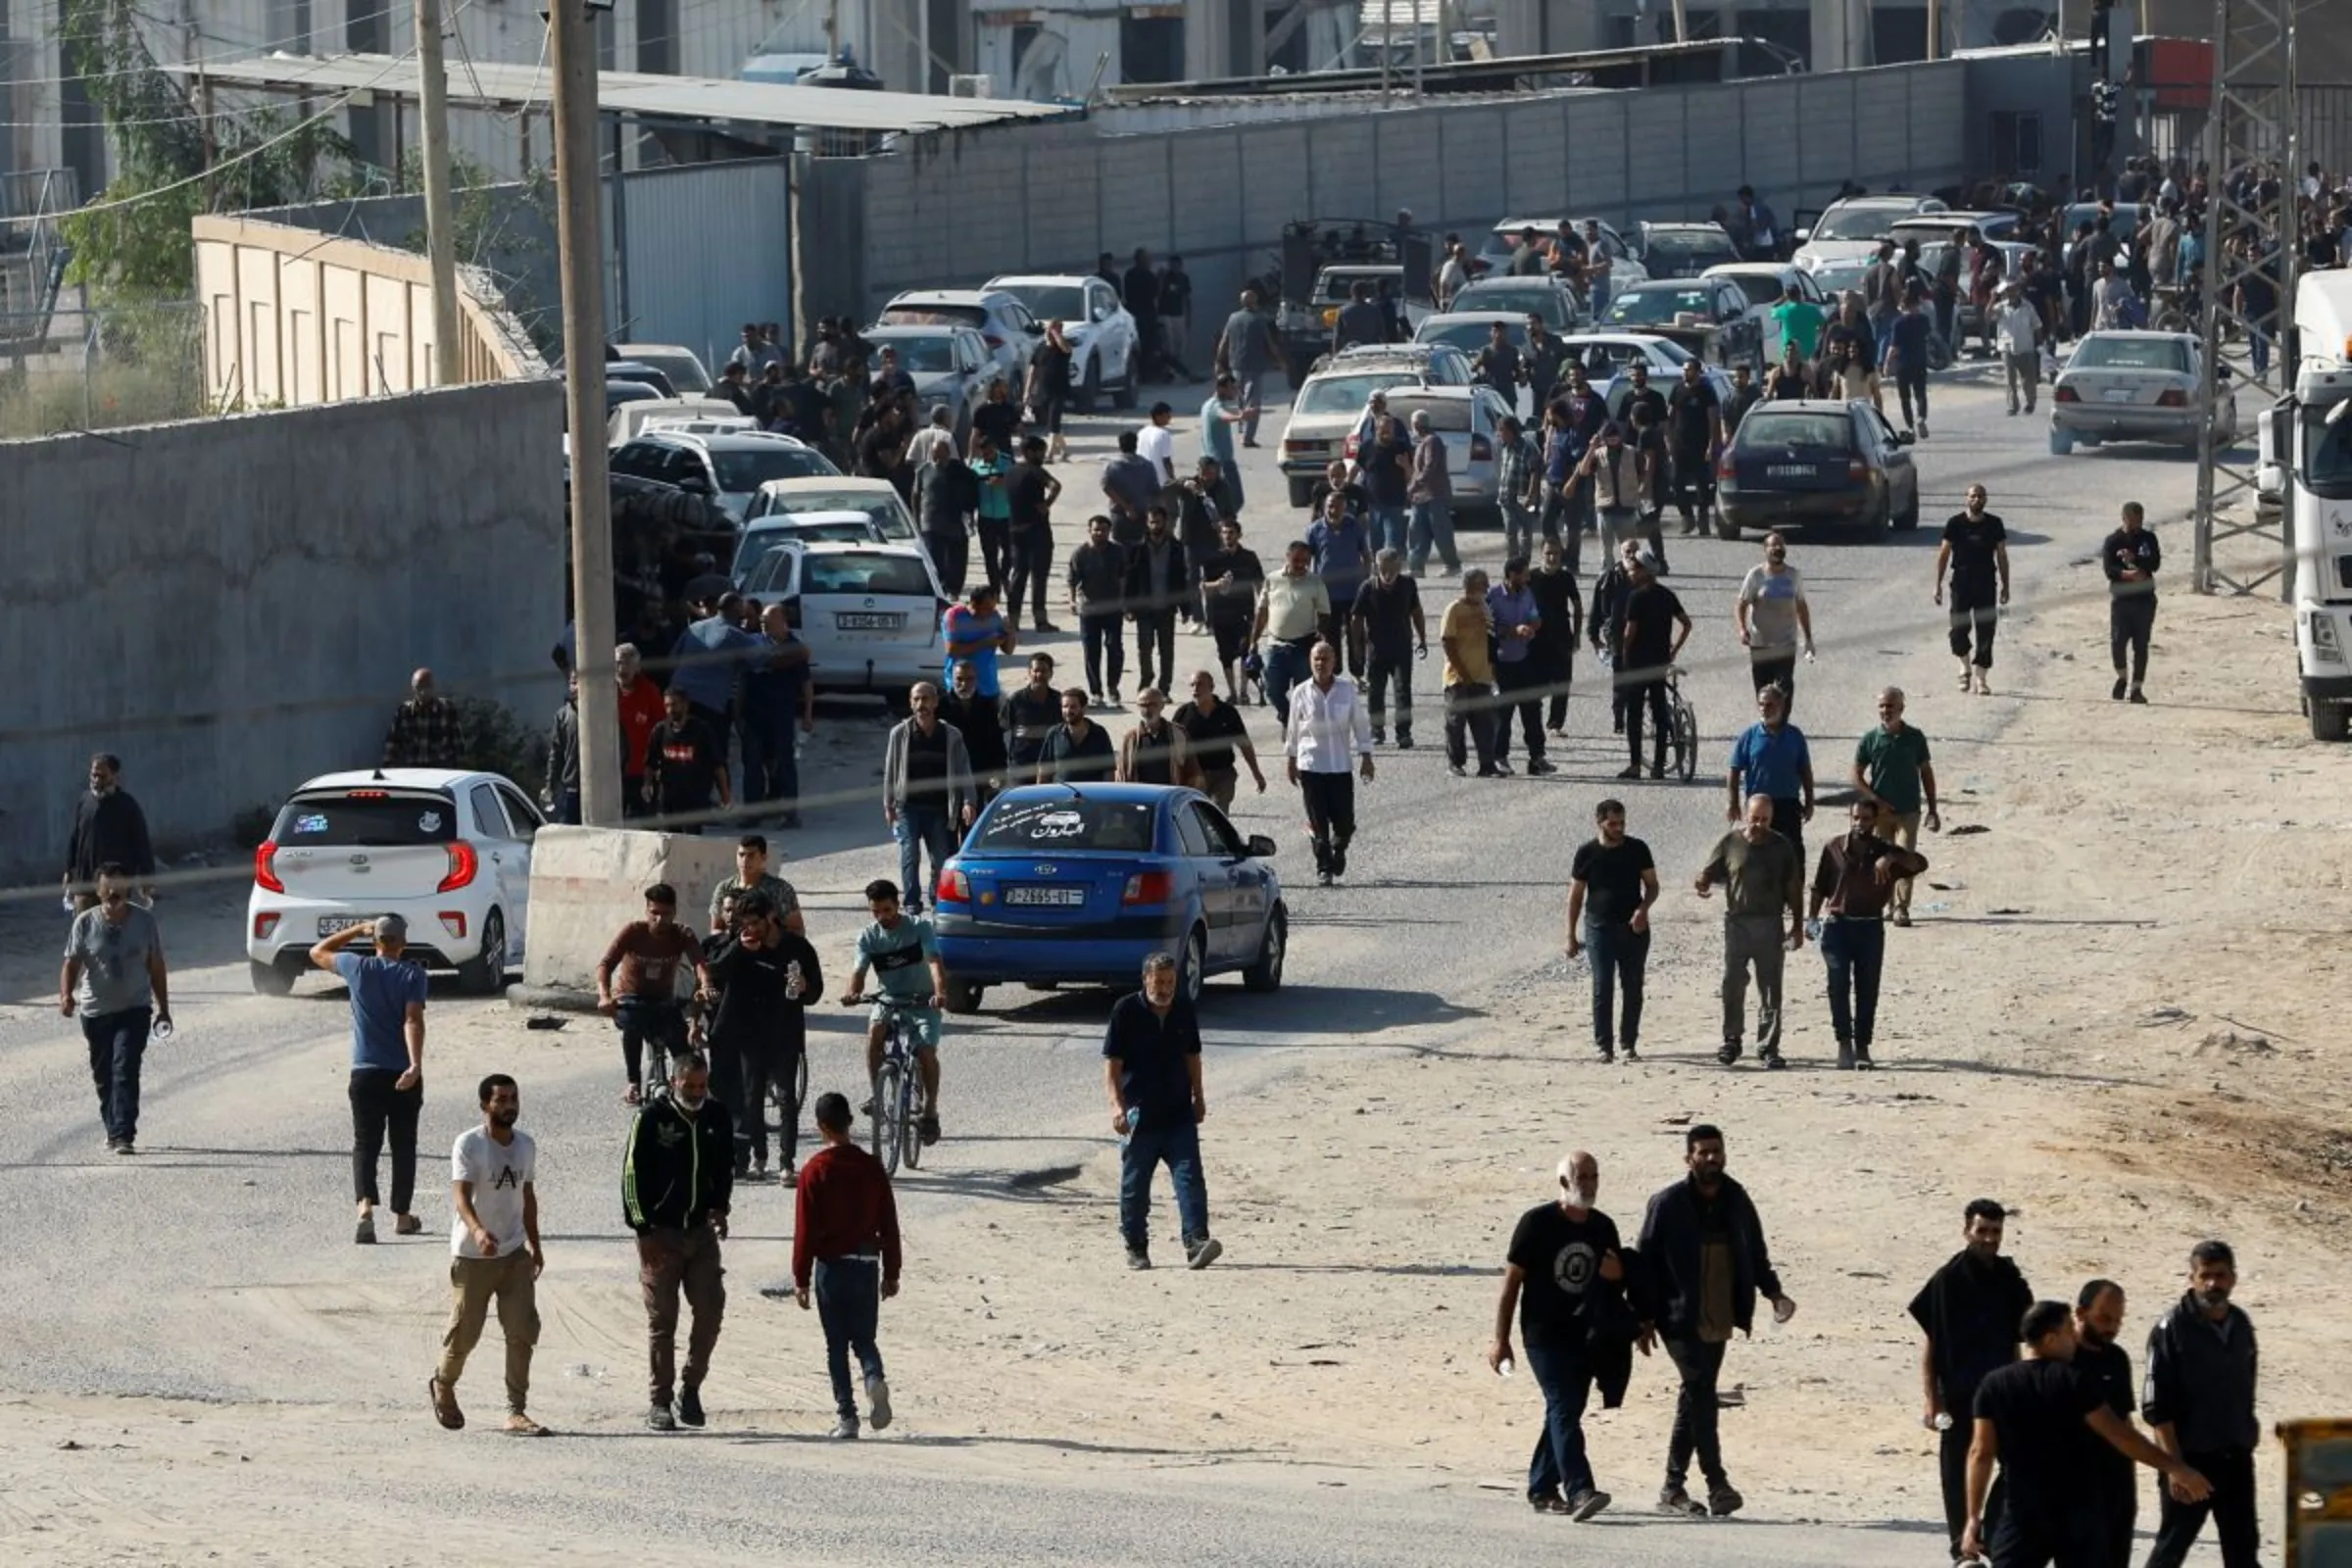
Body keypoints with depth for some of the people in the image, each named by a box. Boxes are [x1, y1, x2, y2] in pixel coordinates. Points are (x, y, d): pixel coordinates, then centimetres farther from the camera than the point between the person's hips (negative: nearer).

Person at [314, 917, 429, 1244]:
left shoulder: (358, 968, -1)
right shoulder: (412, 974, -6)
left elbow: (318, 953, 17)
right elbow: (413, 1020, -18)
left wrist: (358, 930, 19)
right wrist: (416, 1064, -27)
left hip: (366, 1073, 1)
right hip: (403, 1075, -1)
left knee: (365, 1145, 0)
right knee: (403, 1146, 14)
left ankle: (365, 1209, -23)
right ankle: (401, 1215, 24)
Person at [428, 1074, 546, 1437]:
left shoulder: (526, 1145, 7)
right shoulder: (468, 1145, -14)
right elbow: (461, 1196, -25)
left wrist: (535, 1245, 20)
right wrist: (478, 1231, -43)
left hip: (515, 1254, 5)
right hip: (472, 1256, -5)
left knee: (523, 1331, -7)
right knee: (464, 1332, 6)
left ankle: (516, 1412, -4)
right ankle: (443, 1386, 35)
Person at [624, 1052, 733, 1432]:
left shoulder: (717, 1118, 6)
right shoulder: (651, 1118, -8)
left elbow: (725, 1168, 19)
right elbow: (633, 1173, -8)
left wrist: (719, 1208, 4)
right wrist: (644, 1228, -12)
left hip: (701, 1230, 4)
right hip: (660, 1231, -4)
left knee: (710, 1311, -2)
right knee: (661, 1319, -1)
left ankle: (691, 1387, 16)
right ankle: (659, 1402, 5)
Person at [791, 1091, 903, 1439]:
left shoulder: (816, 1171, -7)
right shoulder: (872, 1167, 2)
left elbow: (805, 1228, -7)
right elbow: (889, 1223, 6)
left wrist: (801, 1278, -1)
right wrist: (891, 1273, 14)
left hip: (831, 1264, -3)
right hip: (866, 1263, 3)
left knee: (836, 1344, 5)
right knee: (865, 1338, 12)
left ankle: (846, 1415, 0)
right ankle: (874, 1379, -18)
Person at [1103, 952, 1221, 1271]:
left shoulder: (1184, 1012, 6)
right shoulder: (1126, 1011, -6)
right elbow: (1112, 1063, -8)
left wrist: (1198, 1097, 19)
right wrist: (1117, 1104, -19)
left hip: (1179, 1114, 3)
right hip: (1139, 1116, -3)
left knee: (1190, 1178, -10)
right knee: (1135, 1187, 6)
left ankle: (1196, 1242, -17)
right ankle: (1135, 1248, 19)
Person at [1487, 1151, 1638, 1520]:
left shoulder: (1603, 1228, 9)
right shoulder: (1537, 1223, -7)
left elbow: (1619, 1280, 21)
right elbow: (1511, 1280, -5)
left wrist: (1617, 1275, -6)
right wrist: (1500, 1339, -8)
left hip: (1585, 1336, 6)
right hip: (1545, 1334, -6)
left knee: (1565, 1412, 10)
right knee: (1564, 1408, -16)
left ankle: (1542, 1488, 22)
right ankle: (1579, 1491, -27)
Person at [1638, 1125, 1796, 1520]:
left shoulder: (1736, 1201, 8)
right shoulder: (1668, 1204, -6)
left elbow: (1755, 1254, 17)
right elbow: (1645, 1262, -4)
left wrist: (1773, 1292, 1)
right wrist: (1644, 1319, -8)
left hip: (1719, 1321, 5)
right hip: (1681, 1320, -5)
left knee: (1697, 1398, 10)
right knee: (1700, 1394, -14)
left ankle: (1673, 1489, 18)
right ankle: (1717, 1485, -16)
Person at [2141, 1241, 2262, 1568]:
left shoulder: (2240, 1325, 6)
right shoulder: (2173, 1328, -12)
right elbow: (2157, 1407, -14)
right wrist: (2175, 1465, -19)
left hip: (2237, 1458, 6)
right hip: (2191, 1458, -6)